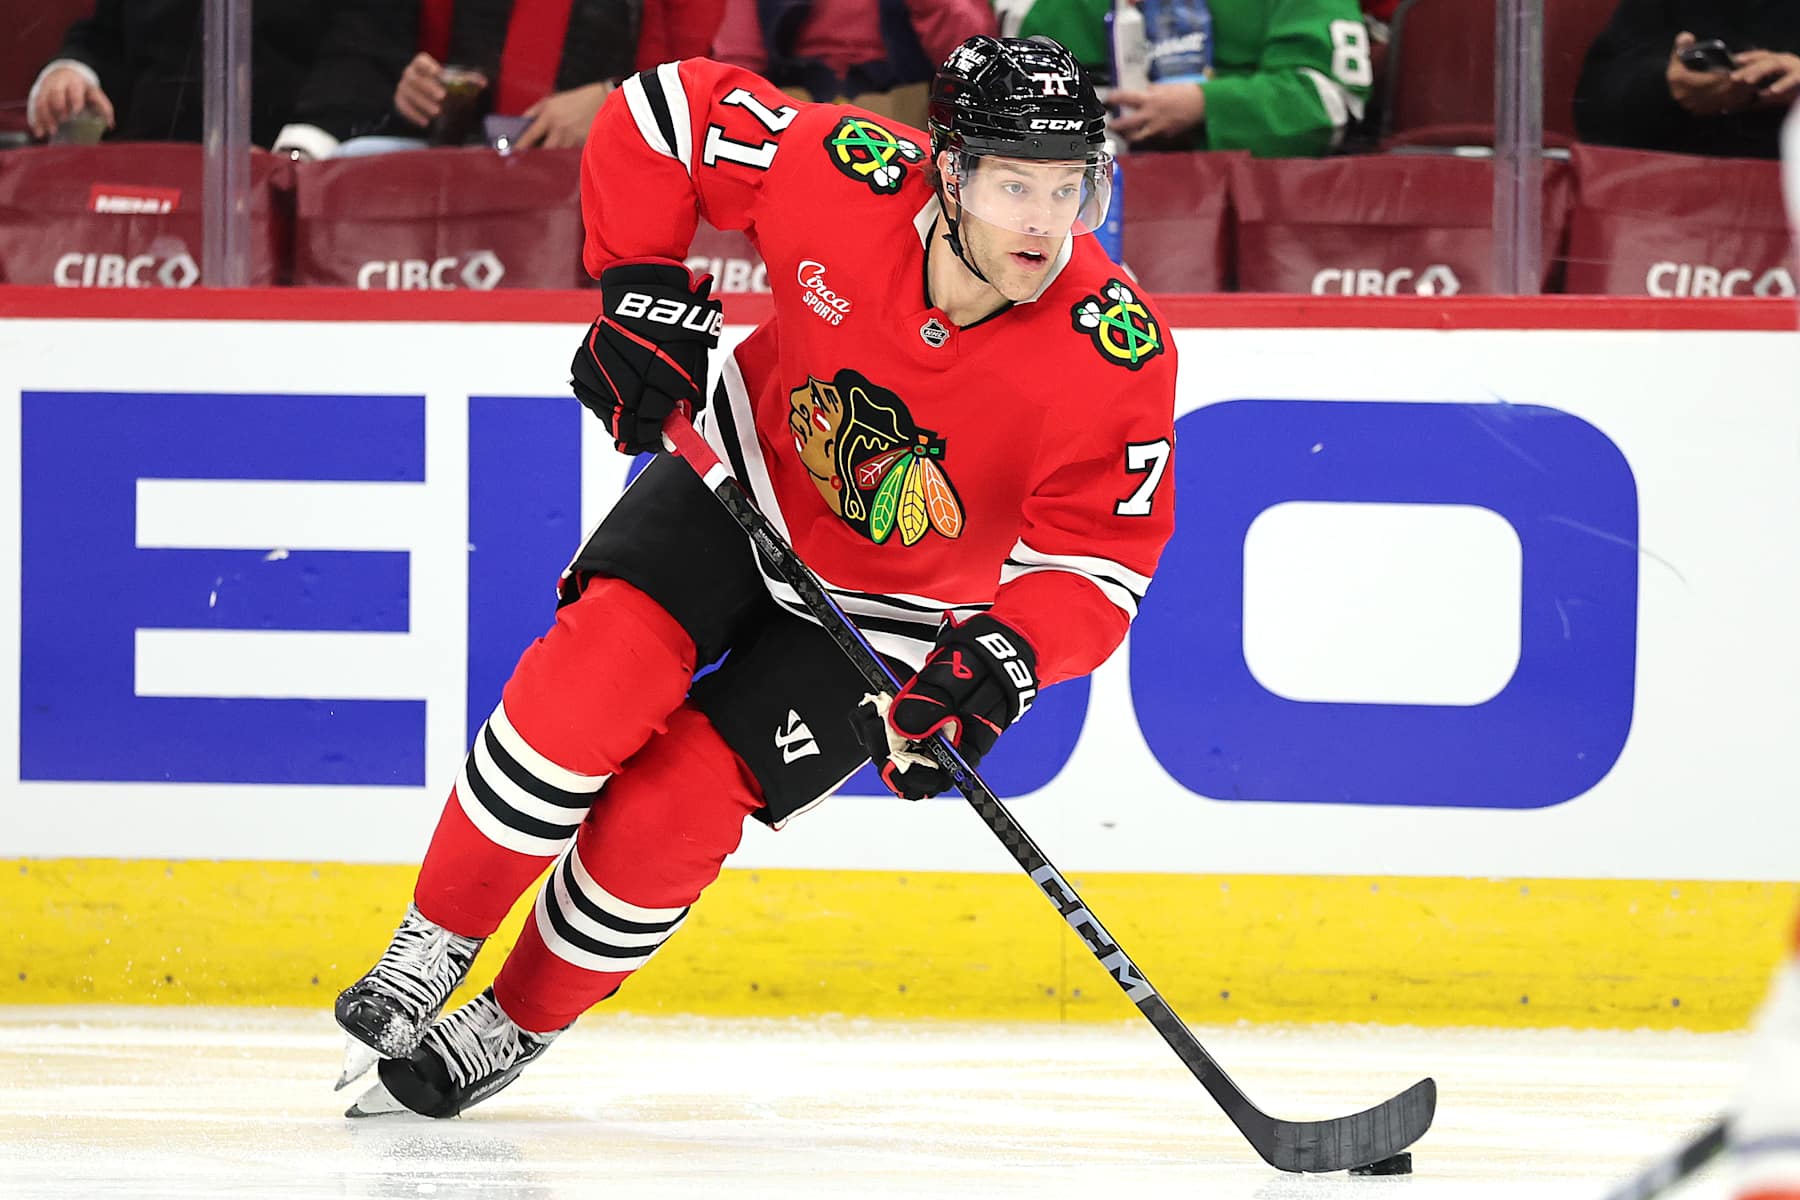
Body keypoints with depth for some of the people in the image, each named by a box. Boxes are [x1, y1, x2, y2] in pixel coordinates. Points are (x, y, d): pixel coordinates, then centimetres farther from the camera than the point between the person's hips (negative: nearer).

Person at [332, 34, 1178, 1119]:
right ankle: (434, 947, -6)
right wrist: (642, 294, -20)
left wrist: (1004, 659, -44)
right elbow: (659, 112, -14)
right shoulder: (849, 181, -29)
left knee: (672, 809, -12)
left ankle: (512, 1031, 10)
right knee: (605, 665, -23)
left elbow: (1098, 565, -26)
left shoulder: (1117, 357, -31)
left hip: (889, 616, -1)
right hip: (749, 477, 1)